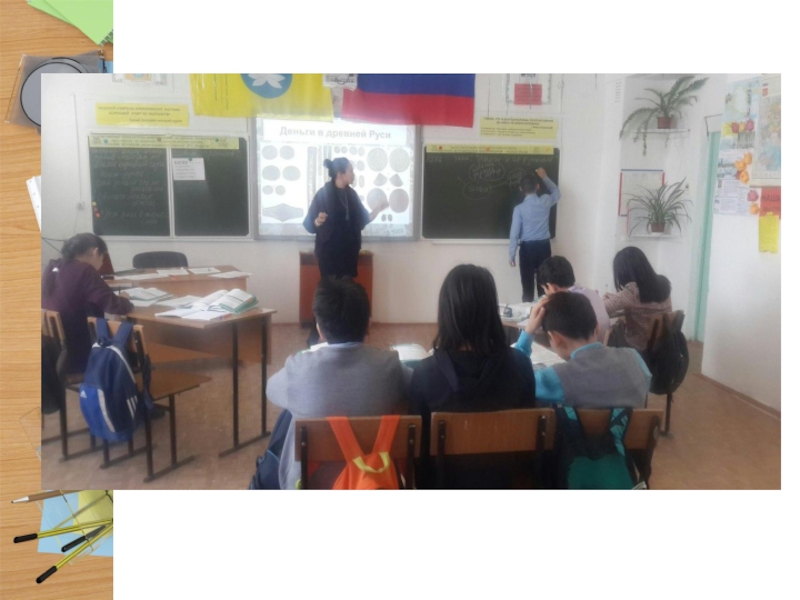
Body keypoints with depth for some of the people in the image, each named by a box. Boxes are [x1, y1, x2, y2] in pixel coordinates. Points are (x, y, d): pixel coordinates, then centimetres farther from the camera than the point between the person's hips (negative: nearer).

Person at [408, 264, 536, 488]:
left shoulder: (425, 371, -24)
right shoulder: (519, 364, -19)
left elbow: (420, 439, -11)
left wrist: (424, 485, 7)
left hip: (448, 481, -2)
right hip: (503, 478, 2)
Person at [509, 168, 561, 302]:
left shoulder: (519, 208, -11)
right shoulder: (546, 201, -4)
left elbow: (514, 233, -10)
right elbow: (557, 192, 21)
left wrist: (511, 255, -2)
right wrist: (544, 177, 26)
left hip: (527, 248, -2)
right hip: (544, 246, 3)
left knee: (528, 285, 4)